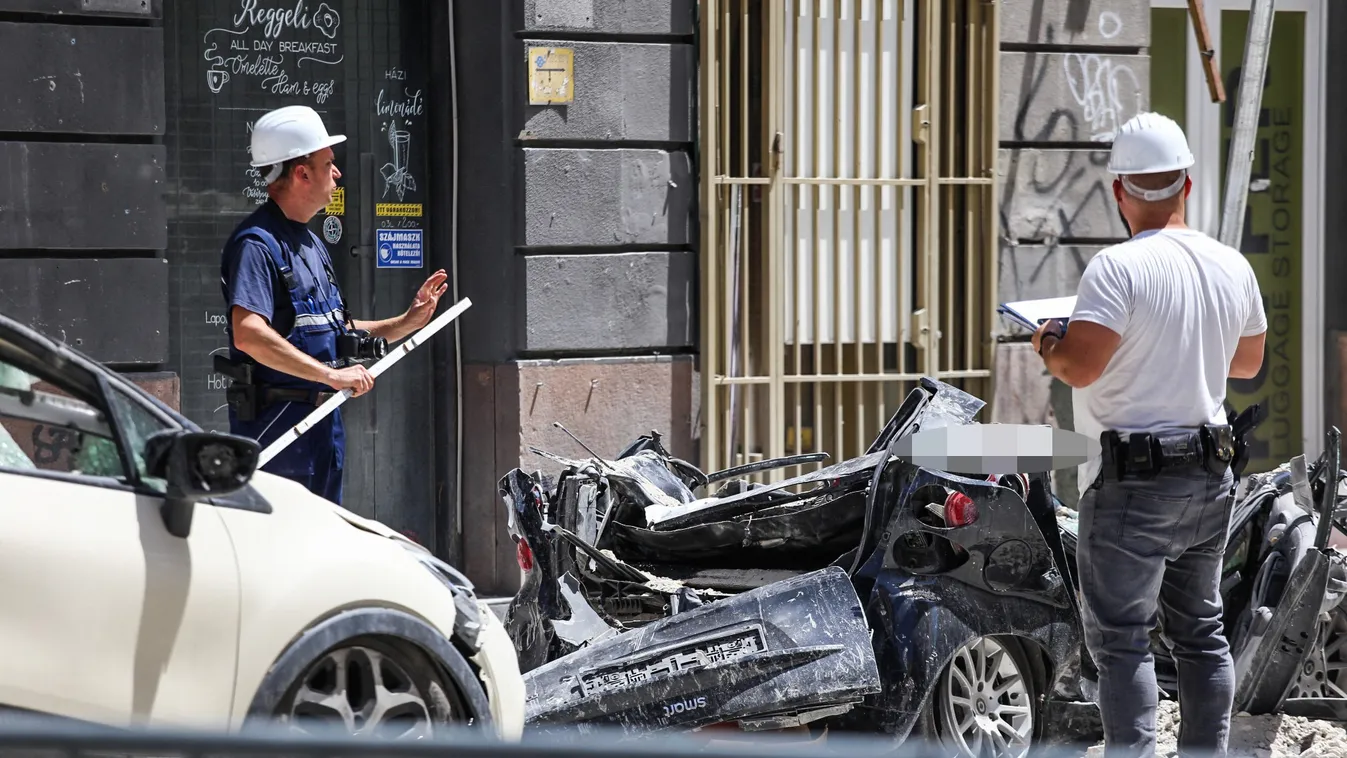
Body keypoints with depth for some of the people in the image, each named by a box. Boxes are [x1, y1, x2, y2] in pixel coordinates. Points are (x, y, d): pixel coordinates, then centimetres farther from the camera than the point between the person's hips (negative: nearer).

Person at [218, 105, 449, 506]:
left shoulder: (311, 243, 20)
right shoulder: (257, 243, -14)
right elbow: (248, 334, -28)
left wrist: (406, 323, 16)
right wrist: (330, 374, -29)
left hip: (323, 422, 10)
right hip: (278, 422, -10)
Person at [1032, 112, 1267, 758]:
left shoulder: (1120, 268, -17)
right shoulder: (1233, 267, 5)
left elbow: (1079, 365, -23)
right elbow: (1248, 362, 18)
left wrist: (1047, 342, -2)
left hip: (1132, 486, -7)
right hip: (1211, 481, 7)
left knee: (1121, 641, -3)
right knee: (1200, 632, 16)